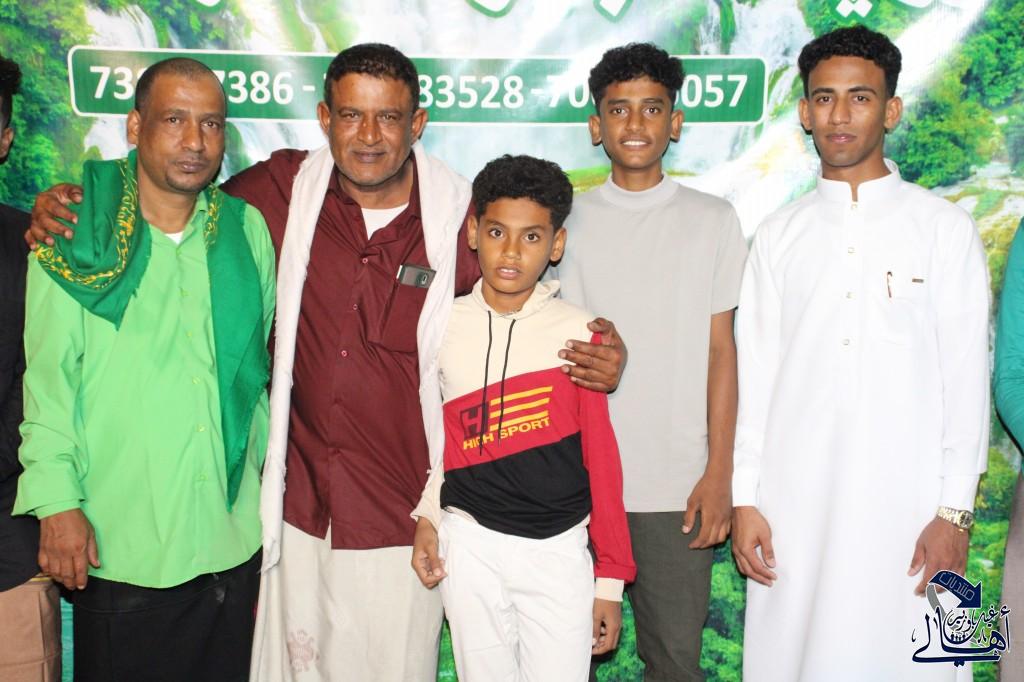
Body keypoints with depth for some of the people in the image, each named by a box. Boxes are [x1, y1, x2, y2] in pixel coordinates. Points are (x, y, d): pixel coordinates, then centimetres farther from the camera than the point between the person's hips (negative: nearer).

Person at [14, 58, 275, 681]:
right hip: (115, 544, -3)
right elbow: (49, 373, -5)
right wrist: (57, 499, -9)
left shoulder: (247, 229, 3)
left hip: (233, 539, 3)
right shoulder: (78, 233, -5)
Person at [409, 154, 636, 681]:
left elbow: (601, 457, 0)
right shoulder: (442, 327, 1)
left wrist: (611, 578, 1)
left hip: (559, 547, -1)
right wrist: (426, 517, 0)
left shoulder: (579, 333, -3)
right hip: (470, 544, 1)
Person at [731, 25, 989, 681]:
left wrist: (955, 511, -5)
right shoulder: (779, 234, 8)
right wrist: (744, 498, 3)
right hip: (793, 501, 2)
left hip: (906, 503, -1)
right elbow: (754, 373, 6)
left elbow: (966, 376, 0)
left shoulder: (944, 227, 2)